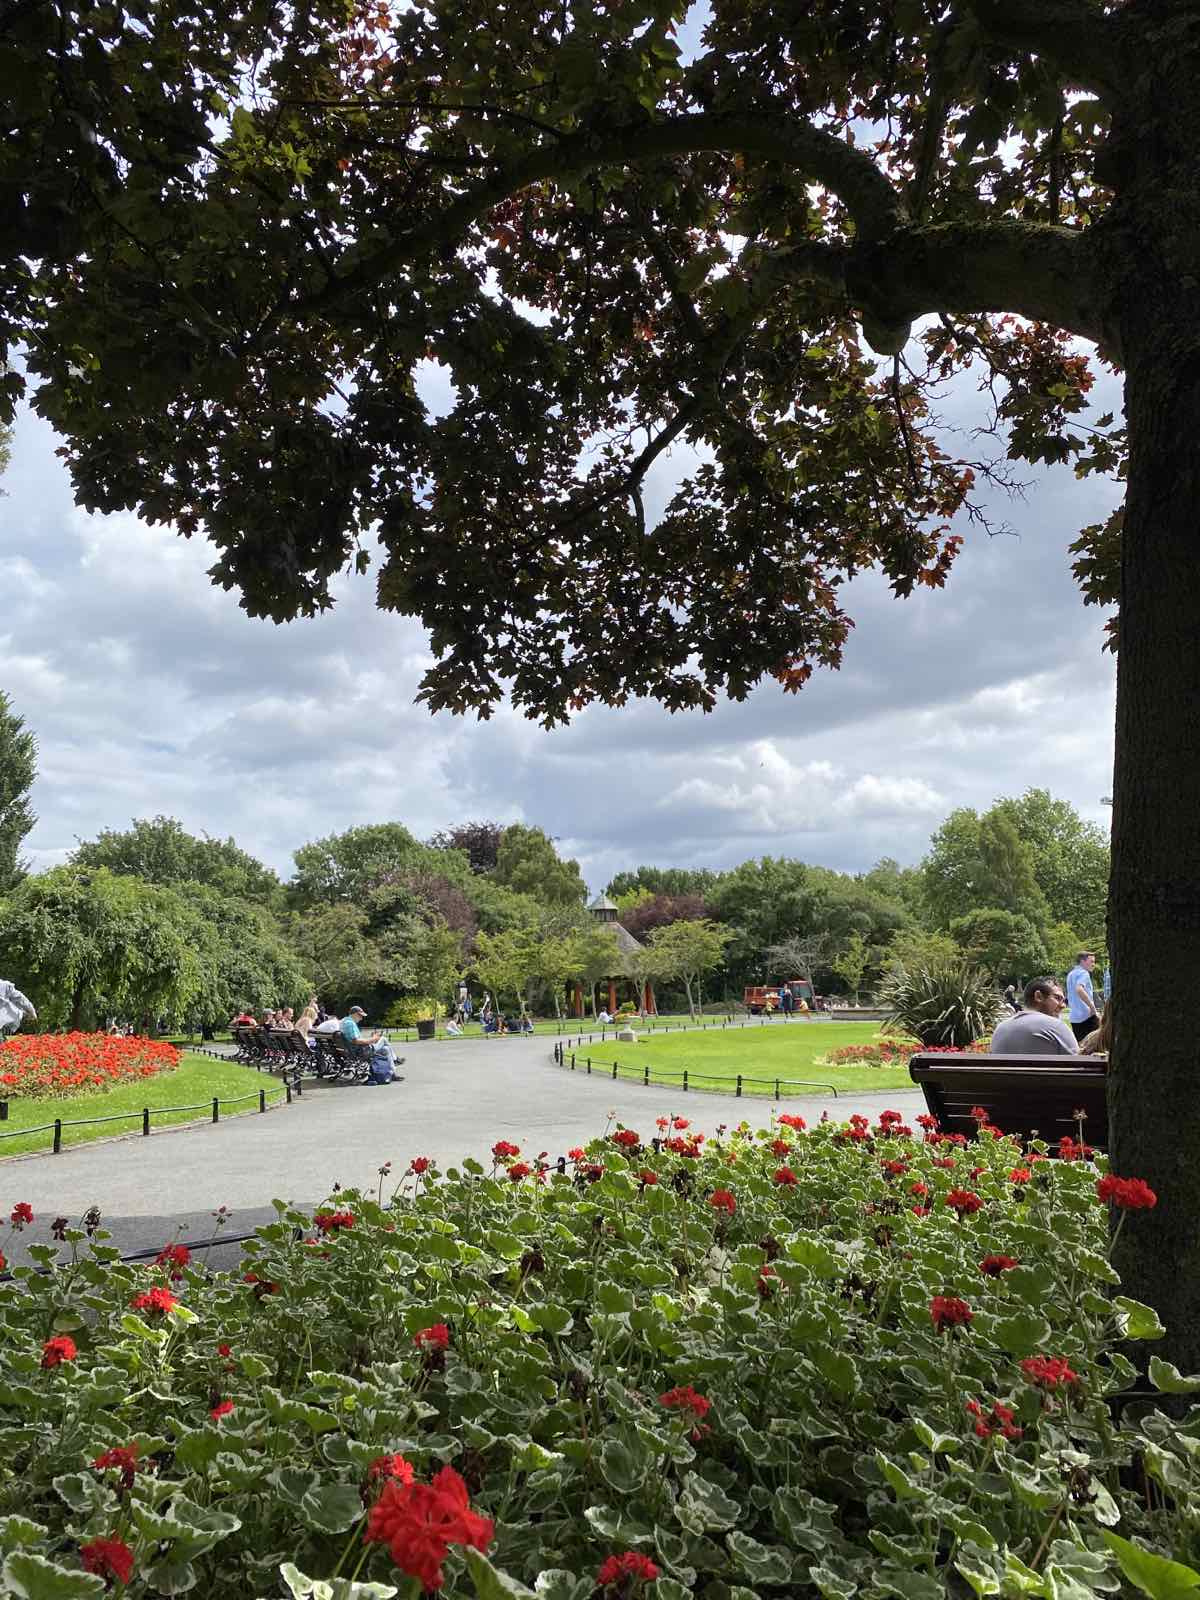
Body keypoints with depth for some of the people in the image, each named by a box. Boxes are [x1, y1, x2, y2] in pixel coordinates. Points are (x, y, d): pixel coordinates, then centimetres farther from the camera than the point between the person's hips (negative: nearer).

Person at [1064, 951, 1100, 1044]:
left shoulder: (1071, 974, 19)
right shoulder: (1083, 973, -9)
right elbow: (1079, 989, -27)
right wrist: (1093, 1008, -22)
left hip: (1074, 1017, 8)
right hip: (1086, 1015, -8)